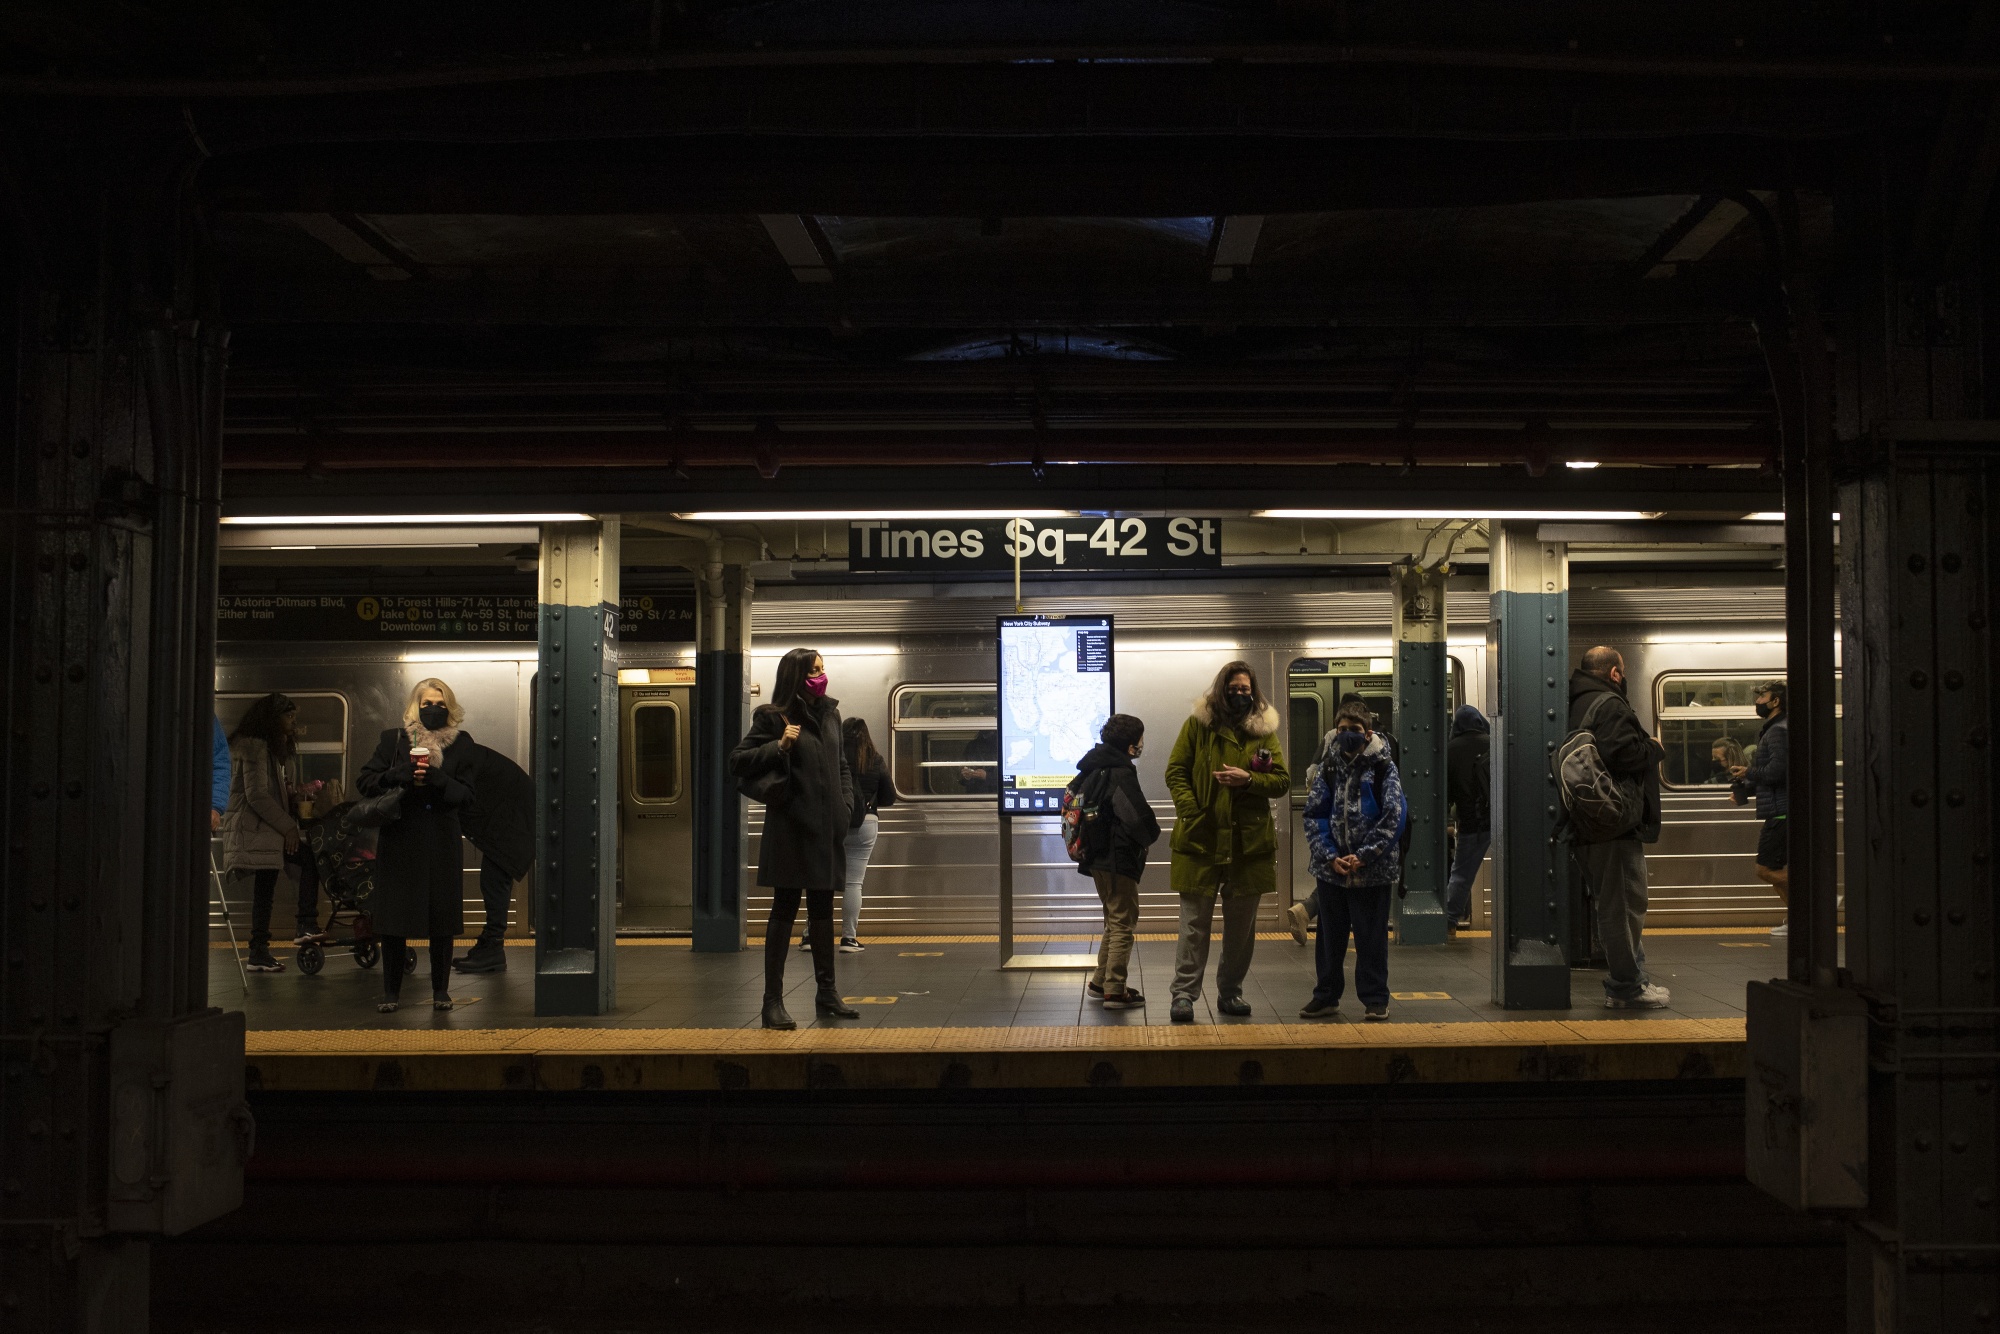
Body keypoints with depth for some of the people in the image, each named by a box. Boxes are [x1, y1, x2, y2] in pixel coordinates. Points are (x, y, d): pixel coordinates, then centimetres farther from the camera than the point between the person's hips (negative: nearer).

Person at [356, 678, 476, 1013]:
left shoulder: (462, 744, 4)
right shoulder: (393, 740, 4)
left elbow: (466, 794, -2)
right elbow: (364, 782, 0)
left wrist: (435, 778, -19)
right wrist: (401, 775, -16)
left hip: (442, 843, 0)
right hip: (399, 842, 0)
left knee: (442, 920, 3)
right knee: (393, 918, 1)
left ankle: (441, 990, 14)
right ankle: (391, 991, 12)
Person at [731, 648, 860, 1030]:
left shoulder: (829, 714, 13)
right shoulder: (773, 717, -6)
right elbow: (737, 761, -8)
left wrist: (846, 805, 9)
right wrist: (779, 746, -19)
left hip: (827, 827, 6)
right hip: (791, 829, -6)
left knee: (823, 909, 14)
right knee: (785, 910, -4)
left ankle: (827, 992, 24)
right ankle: (773, 1000, 1)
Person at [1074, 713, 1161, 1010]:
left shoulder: (1091, 770, 10)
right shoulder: (1121, 774, -18)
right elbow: (1138, 817, -25)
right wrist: (1152, 834, -3)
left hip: (1097, 859, 9)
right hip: (1119, 860, -9)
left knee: (1114, 921, 21)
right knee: (1123, 923, -2)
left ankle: (1100, 982, 26)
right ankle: (1114, 990, -2)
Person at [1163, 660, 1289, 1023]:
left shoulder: (1265, 730, 8)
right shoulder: (1197, 724, 2)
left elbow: (1282, 782, 5)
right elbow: (1175, 771, 1)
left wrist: (1248, 779, -13)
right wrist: (1189, 811, -12)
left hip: (1249, 841, 3)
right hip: (1200, 839, -3)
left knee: (1242, 924, 11)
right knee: (1194, 921, -2)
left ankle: (1230, 992, 22)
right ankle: (1184, 993, 2)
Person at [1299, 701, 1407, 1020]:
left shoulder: (1383, 768, -3)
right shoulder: (1328, 767, 6)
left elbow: (1394, 817, -9)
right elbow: (1314, 814, 3)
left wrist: (1363, 856, -14)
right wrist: (1330, 857, -9)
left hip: (1373, 871, -3)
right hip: (1331, 868, 3)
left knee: (1371, 937, 3)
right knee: (1330, 936, 11)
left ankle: (1375, 999, 14)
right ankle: (1326, 997, 22)